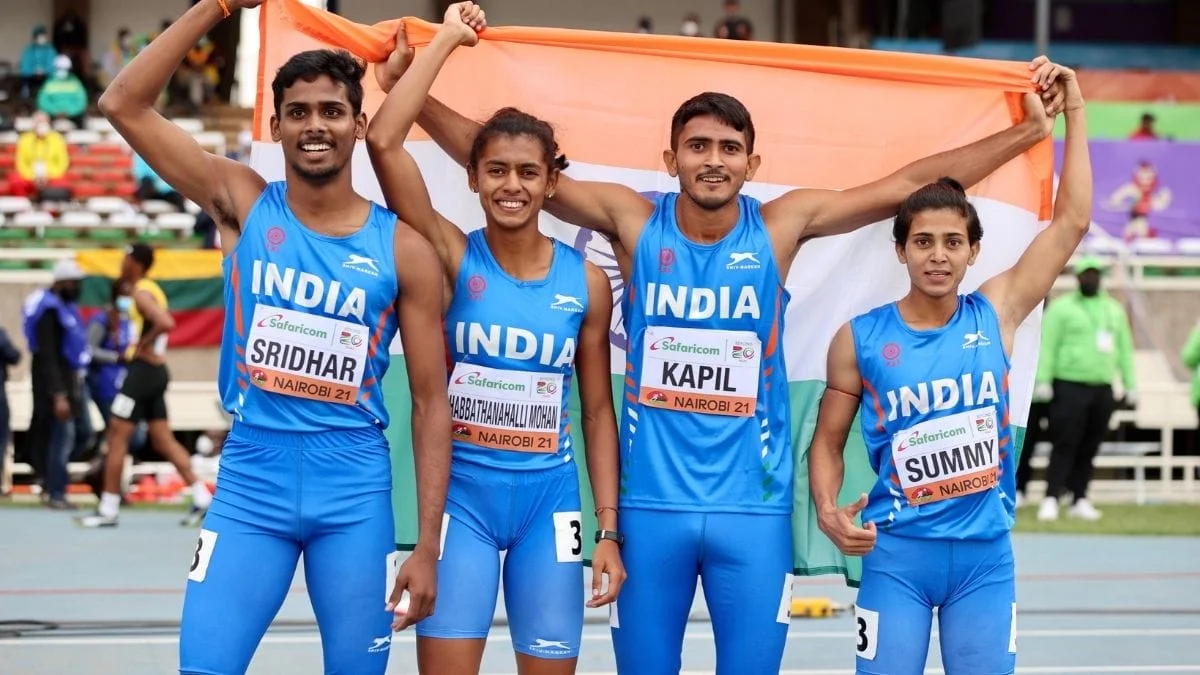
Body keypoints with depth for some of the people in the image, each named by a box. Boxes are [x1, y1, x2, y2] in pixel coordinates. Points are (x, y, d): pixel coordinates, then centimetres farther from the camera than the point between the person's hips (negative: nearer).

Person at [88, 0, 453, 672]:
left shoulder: (403, 249, -1)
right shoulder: (243, 204, 2)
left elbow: (431, 402, 1)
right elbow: (125, 105, -5)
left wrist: (428, 546, -5)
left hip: (356, 492, 0)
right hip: (250, 483, 0)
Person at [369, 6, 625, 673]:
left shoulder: (586, 280, 0)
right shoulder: (454, 256, -4)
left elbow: (598, 410, 5)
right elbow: (385, 140, -15)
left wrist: (609, 528, 0)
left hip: (548, 497, 2)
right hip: (461, 493, -2)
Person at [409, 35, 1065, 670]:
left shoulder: (783, 225, 1)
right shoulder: (633, 221, -1)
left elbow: (910, 184, 2)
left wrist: (1027, 132, 1)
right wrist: (417, 98, -11)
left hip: (753, 506, 0)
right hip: (650, 503, 0)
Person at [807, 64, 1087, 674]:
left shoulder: (995, 314, 2)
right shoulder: (859, 339, -1)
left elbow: (1071, 220, 2)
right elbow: (828, 440, 7)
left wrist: (1073, 113, 1)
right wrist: (828, 510, -11)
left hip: (986, 553, 2)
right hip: (896, 553, -1)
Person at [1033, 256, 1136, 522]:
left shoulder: (1114, 310, 16)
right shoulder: (1061, 308, 1)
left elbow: (1124, 350, 17)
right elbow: (1047, 347, -5)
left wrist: (1131, 386, 12)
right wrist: (1043, 381, -13)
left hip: (1102, 390, 5)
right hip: (1070, 388, -5)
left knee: (1089, 449, 4)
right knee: (1065, 445, -10)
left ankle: (1079, 500, 9)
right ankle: (1051, 500, -10)